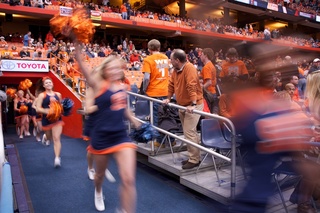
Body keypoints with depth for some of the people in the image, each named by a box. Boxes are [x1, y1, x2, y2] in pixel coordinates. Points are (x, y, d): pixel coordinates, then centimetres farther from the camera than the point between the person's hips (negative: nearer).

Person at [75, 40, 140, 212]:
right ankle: (98, 192, 57)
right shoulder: (99, 86, -11)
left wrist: (135, 122, 26)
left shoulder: (121, 87, 4)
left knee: (128, 179, -8)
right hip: (101, 138, -3)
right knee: (100, 174, 22)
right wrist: (77, 48, -41)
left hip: (121, 136, 3)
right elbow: (84, 70, -27)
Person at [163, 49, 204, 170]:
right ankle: (194, 157, 26)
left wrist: (193, 104, -34)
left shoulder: (189, 68, -19)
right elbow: (171, 84, 17)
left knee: (189, 132, -9)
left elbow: (192, 86, -28)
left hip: (193, 106, -9)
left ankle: (194, 160, 4)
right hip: (182, 105, 9)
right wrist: (168, 98, 17)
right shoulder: (175, 70, 7)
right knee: (189, 132, 14)